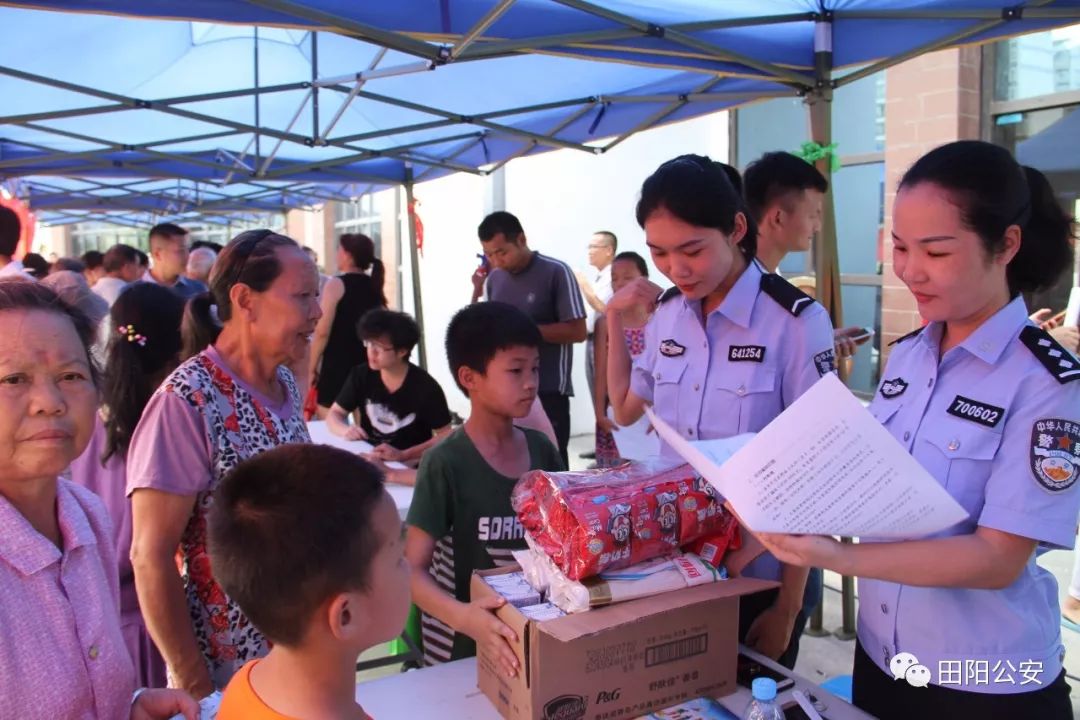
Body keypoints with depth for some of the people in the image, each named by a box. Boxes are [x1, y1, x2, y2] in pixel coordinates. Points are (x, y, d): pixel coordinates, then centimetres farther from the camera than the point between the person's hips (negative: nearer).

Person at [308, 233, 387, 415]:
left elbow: (322, 332, -12)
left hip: (337, 365, -6)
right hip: (368, 366, 6)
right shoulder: (375, 287, 9)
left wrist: (313, 368, -4)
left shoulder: (336, 284, -8)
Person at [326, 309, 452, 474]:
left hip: (408, 466, -4)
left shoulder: (425, 387, -13)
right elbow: (334, 414, 10)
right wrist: (345, 430, -14)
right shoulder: (361, 375, -1)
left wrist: (403, 455, -23)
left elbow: (446, 436, -11)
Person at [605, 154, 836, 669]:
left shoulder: (796, 322, -18)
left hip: (760, 573, -5)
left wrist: (788, 606, -10)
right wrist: (616, 323, 3)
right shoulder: (666, 313, -1)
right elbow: (625, 411, 15)